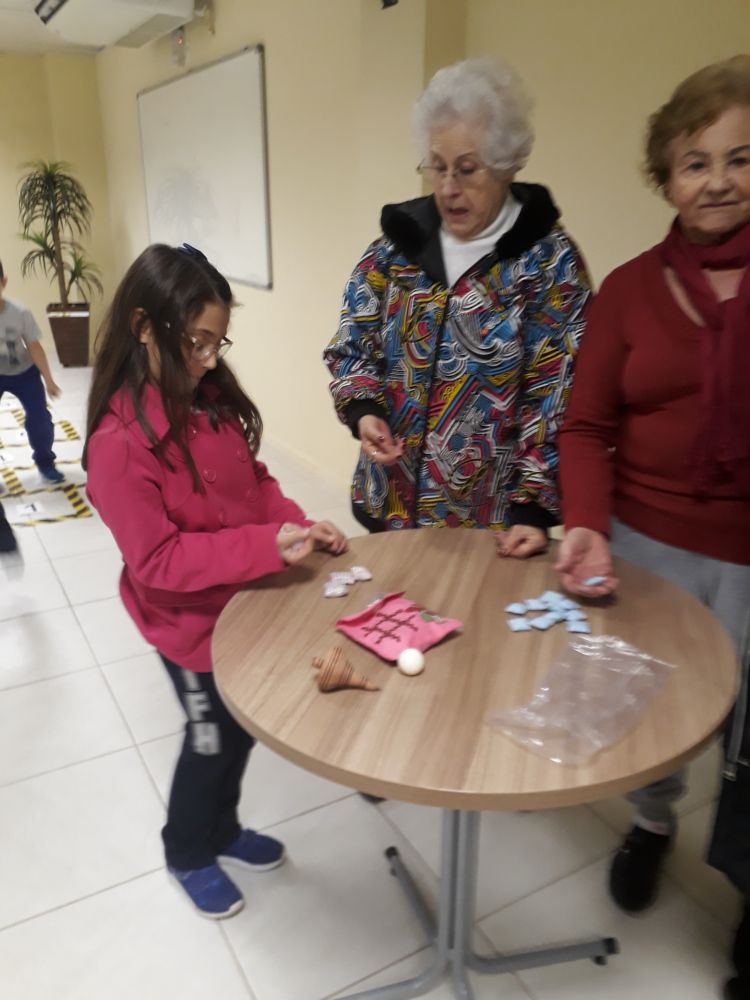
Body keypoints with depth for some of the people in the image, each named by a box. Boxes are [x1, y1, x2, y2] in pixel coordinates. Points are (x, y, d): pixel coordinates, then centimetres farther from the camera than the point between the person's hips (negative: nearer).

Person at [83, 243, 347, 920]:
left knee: (242, 729, 23)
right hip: (194, 622, -6)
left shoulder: (211, 397, -5)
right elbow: (158, 560, -26)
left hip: (247, 601, 6)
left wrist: (299, 523, -11)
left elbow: (253, 479, 6)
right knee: (214, 739, 15)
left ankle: (222, 830, 50)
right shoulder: (119, 442, -26)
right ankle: (188, 854, 45)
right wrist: (269, 546, -31)